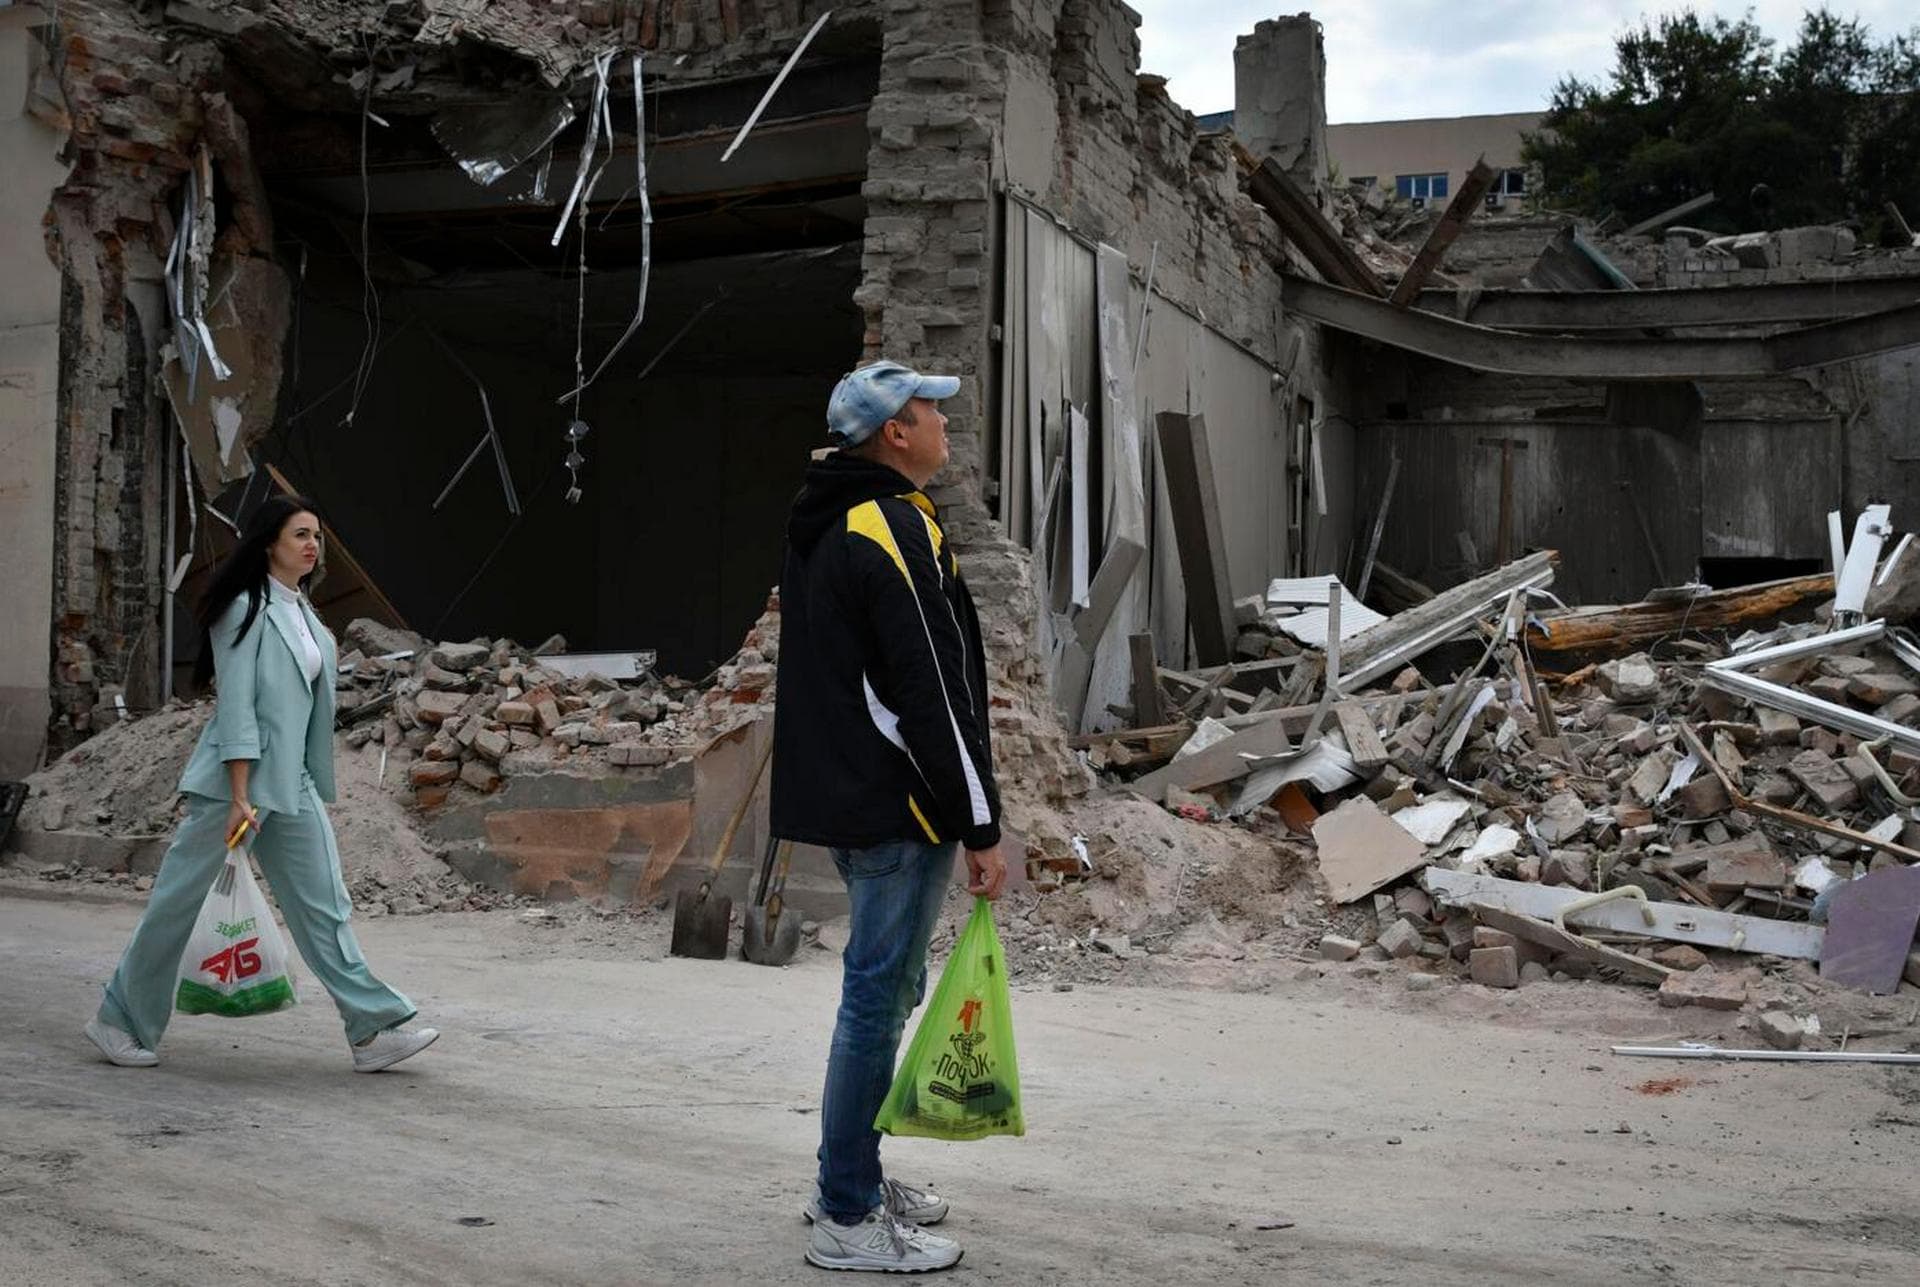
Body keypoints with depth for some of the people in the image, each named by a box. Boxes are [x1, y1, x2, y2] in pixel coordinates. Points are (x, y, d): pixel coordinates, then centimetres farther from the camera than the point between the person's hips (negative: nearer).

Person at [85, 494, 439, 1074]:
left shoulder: (303, 613, 14)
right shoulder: (247, 609, -10)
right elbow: (236, 705, -15)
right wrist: (240, 797, -20)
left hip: (293, 785, 8)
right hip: (233, 781, -8)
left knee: (324, 905, 2)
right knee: (178, 901, 4)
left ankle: (372, 1031, 0)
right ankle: (119, 1020, 20)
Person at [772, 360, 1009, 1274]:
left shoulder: (822, 526, 14)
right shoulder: (895, 531, -18)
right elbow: (931, 693, -21)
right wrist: (981, 829, -16)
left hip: (839, 794, 10)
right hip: (896, 810, -10)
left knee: (885, 988, 20)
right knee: (878, 997, -2)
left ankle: (852, 1178, 31)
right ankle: (848, 1220, 7)